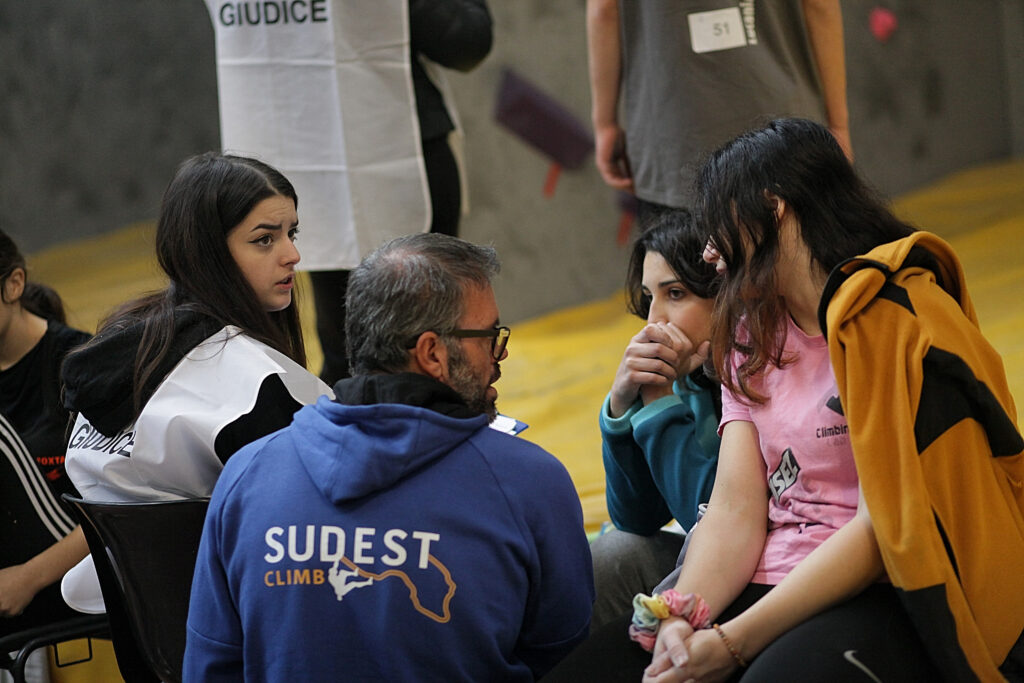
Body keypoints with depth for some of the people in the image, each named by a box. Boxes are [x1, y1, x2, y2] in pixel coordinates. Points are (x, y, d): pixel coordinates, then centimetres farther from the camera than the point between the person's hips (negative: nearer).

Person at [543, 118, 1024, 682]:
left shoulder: (898, 318, -8)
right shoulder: (752, 338, 17)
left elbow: (884, 523, -15)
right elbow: (735, 511, 5)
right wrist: (683, 619, -15)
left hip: (884, 599, -6)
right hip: (772, 586, 6)